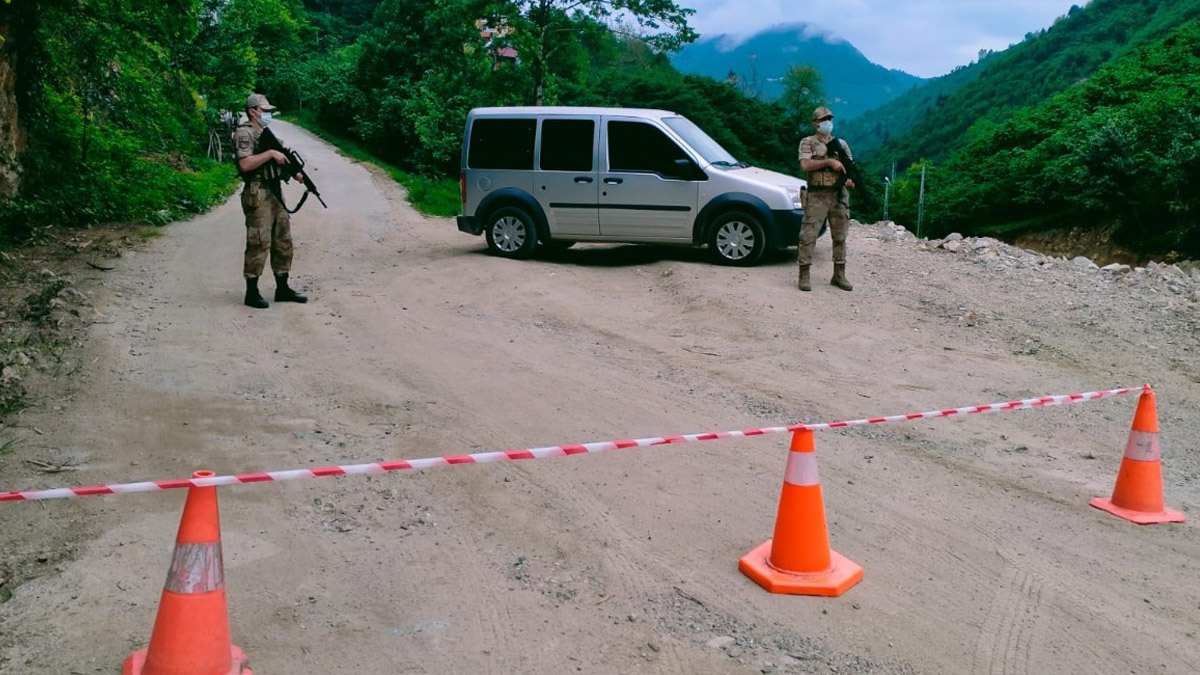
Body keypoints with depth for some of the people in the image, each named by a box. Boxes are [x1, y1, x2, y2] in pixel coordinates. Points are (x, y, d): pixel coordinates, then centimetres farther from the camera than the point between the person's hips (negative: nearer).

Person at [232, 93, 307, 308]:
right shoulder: (244, 133, -9)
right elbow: (245, 164, -22)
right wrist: (270, 153, -20)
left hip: (275, 194, 9)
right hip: (258, 195, -9)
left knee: (283, 241, 11)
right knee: (259, 244, -6)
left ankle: (282, 288, 19)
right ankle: (252, 293, 1)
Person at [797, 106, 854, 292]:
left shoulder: (841, 143, 16)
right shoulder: (808, 142, 4)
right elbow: (805, 165, -12)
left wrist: (851, 179, -8)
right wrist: (829, 161, -18)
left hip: (839, 195, 4)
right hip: (817, 196, -4)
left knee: (840, 237, 7)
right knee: (808, 236, -8)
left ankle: (839, 275, 15)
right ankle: (804, 275, -4)